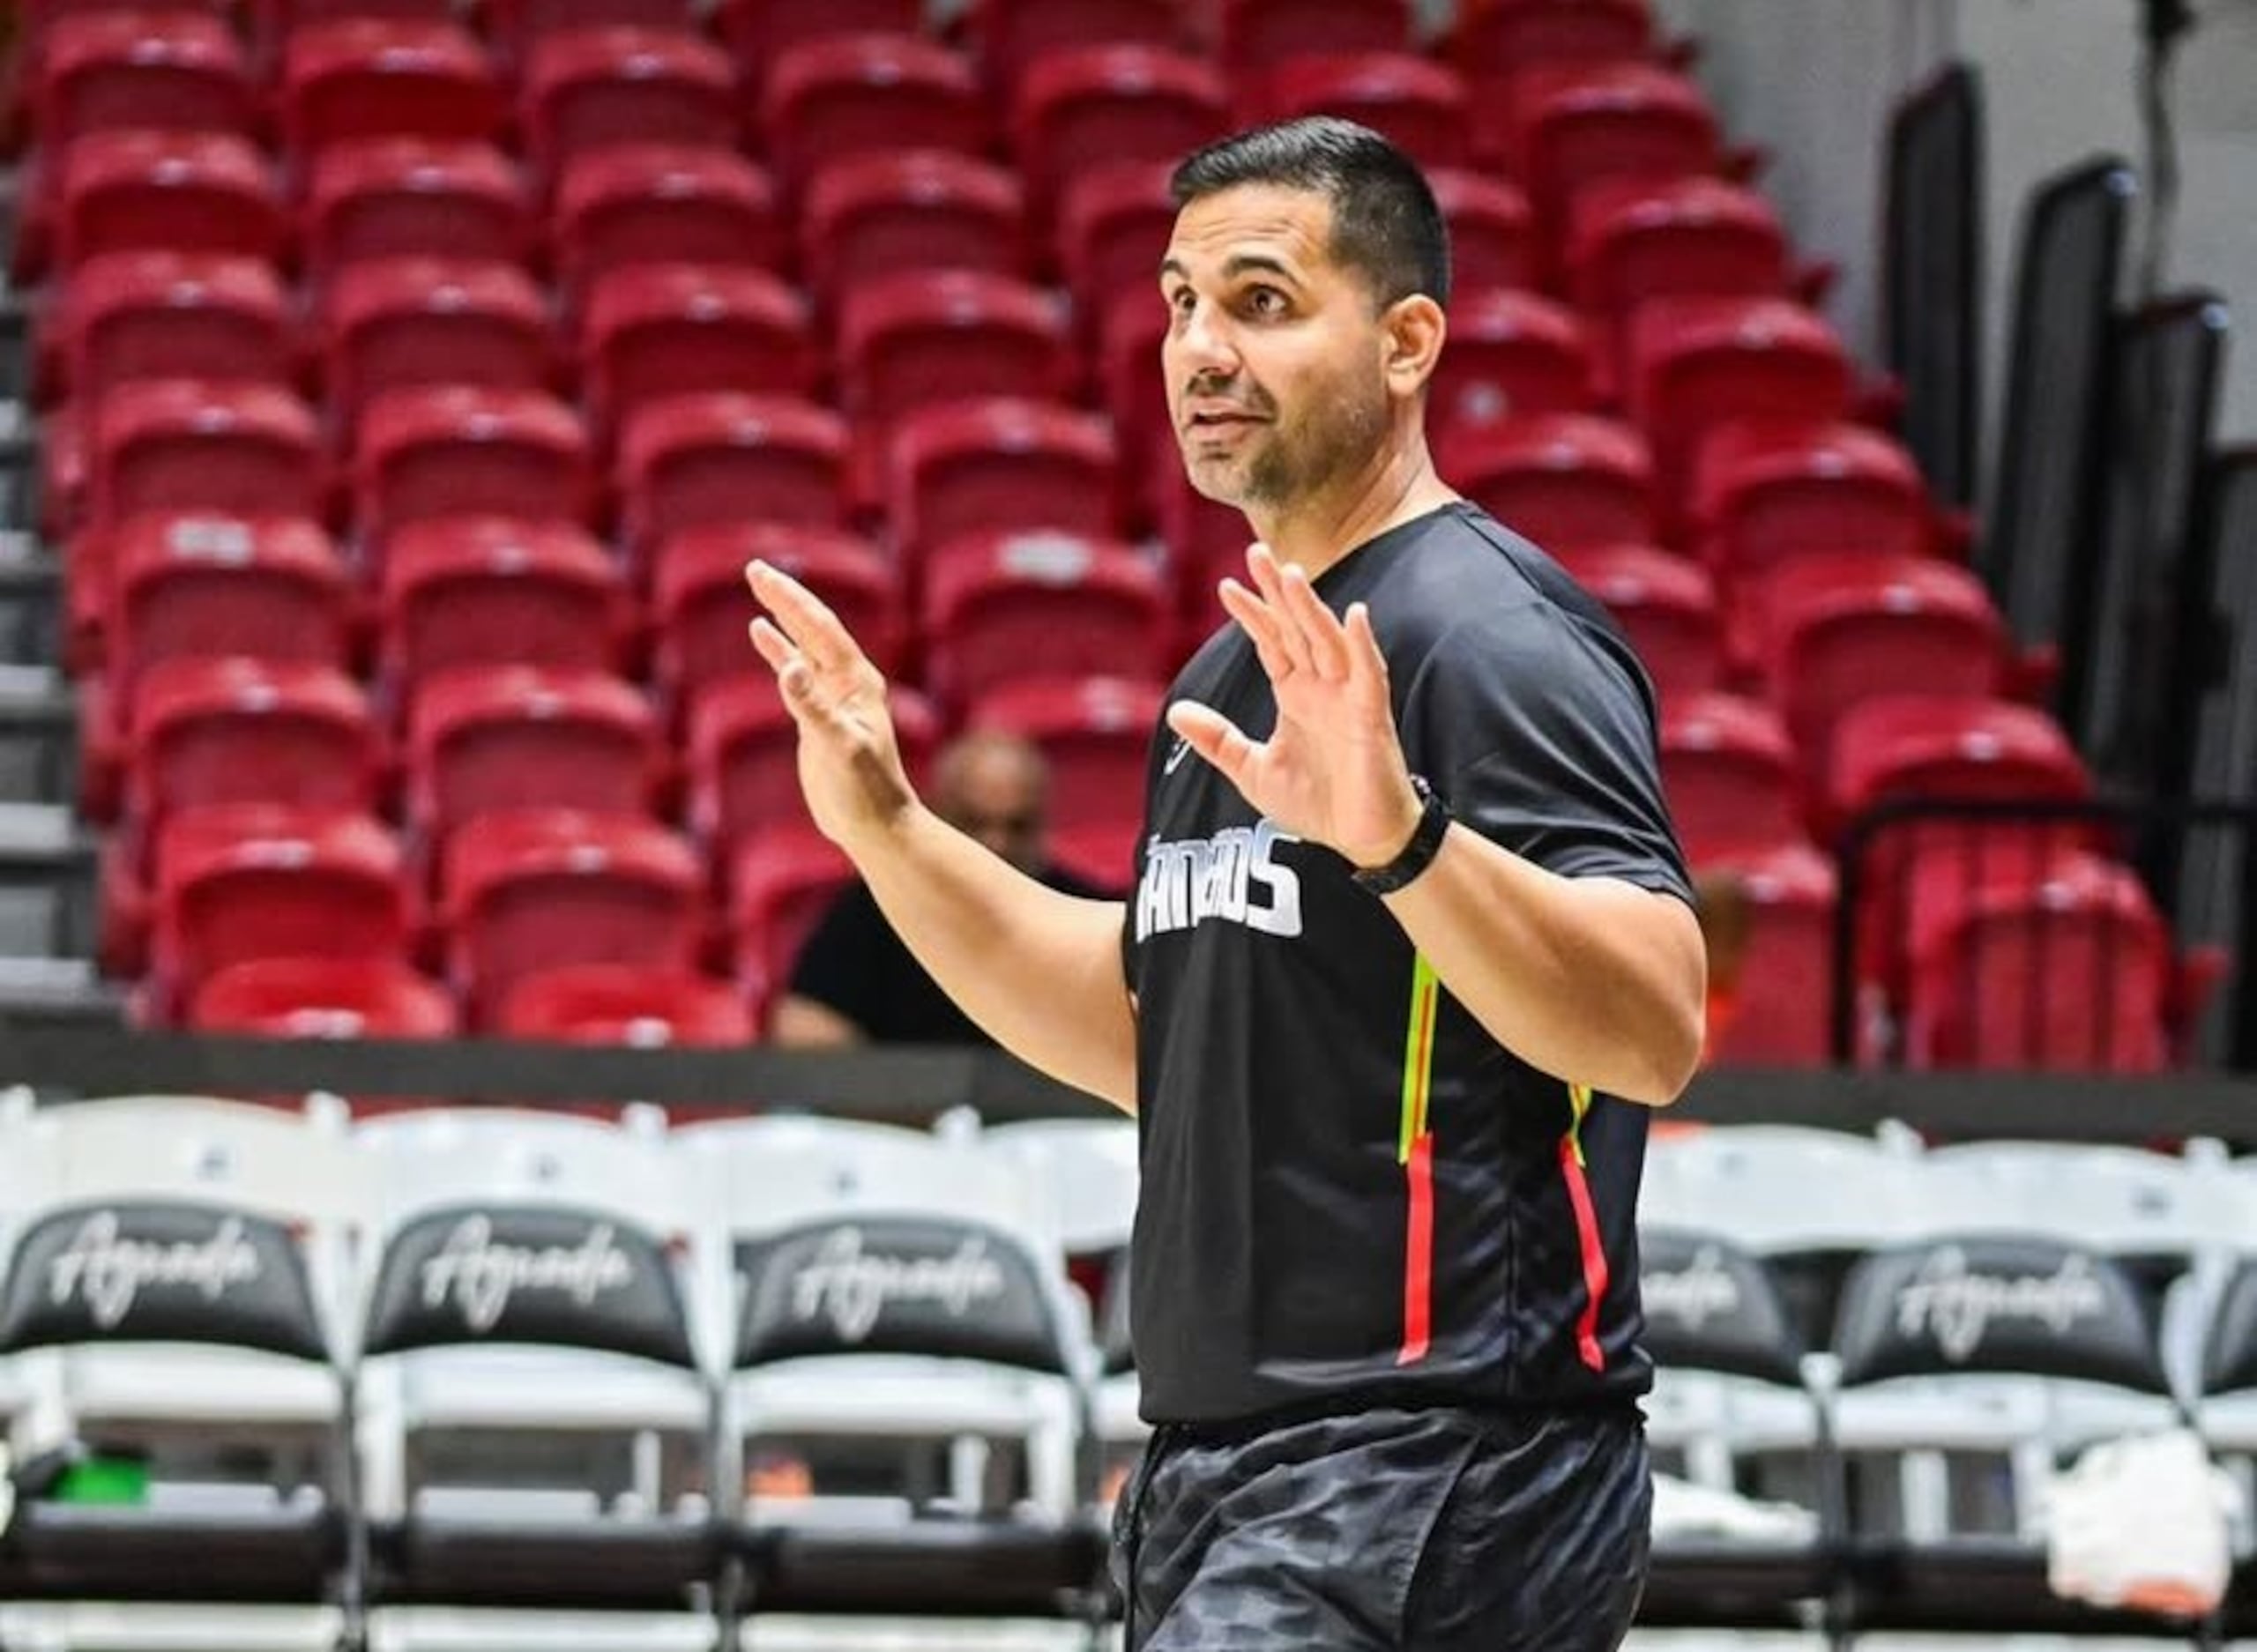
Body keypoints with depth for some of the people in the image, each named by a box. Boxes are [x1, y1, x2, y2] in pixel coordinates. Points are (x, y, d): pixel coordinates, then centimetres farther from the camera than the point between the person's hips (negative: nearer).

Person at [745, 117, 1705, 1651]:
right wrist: (884, 826, 21)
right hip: (1237, 1480, 10)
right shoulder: (1236, 673, 18)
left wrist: (1398, 837, -37)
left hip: (1427, 1469, -10)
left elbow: (1657, 1030, -24)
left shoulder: (1491, 638, -11)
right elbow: (1149, 1029, 28)